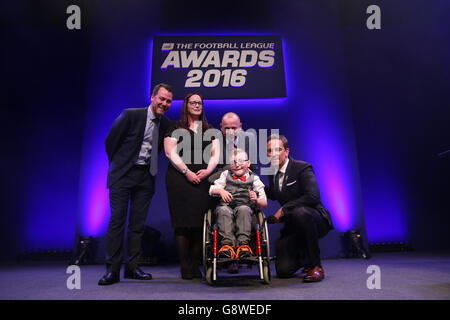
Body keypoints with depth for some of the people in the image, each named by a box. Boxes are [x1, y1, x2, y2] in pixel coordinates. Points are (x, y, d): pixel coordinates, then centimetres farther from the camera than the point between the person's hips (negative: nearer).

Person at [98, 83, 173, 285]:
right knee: (117, 220, -5)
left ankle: (132, 267, 15)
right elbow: (110, 141, 0)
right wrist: (119, 165, 6)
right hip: (123, 174, -4)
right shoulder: (130, 115, -7)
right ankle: (112, 270, 1)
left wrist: (149, 166, 12)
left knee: (138, 222, 6)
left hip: (146, 176, 4)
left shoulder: (166, 124, 7)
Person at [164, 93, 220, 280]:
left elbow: (215, 154, 13)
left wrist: (207, 170, -5)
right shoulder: (176, 128, 9)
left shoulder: (209, 131, 20)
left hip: (203, 180, 3)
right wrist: (186, 171, -12)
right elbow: (170, 152, -2)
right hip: (180, 179, -3)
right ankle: (185, 266, 1)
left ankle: (196, 266, 6)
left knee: (200, 222, -2)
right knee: (182, 222, -6)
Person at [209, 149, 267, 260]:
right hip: (226, 206, 1)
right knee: (223, 210, -33)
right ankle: (227, 244, -41)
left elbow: (264, 204, 12)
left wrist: (256, 200, -9)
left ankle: (243, 244, -41)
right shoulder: (226, 175, 24)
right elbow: (212, 190, 16)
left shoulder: (254, 179, 17)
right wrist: (220, 191, -5)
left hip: (245, 208, -1)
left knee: (243, 209, -35)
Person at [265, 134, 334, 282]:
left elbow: (313, 197, -26)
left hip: (316, 221, -5)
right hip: (292, 227, 6)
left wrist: (284, 210, -23)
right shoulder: (272, 173, 8)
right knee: (283, 271, -9)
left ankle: (316, 266, -21)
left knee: (300, 212, -41)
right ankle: (302, 254, 27)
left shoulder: (302, 168, -12)